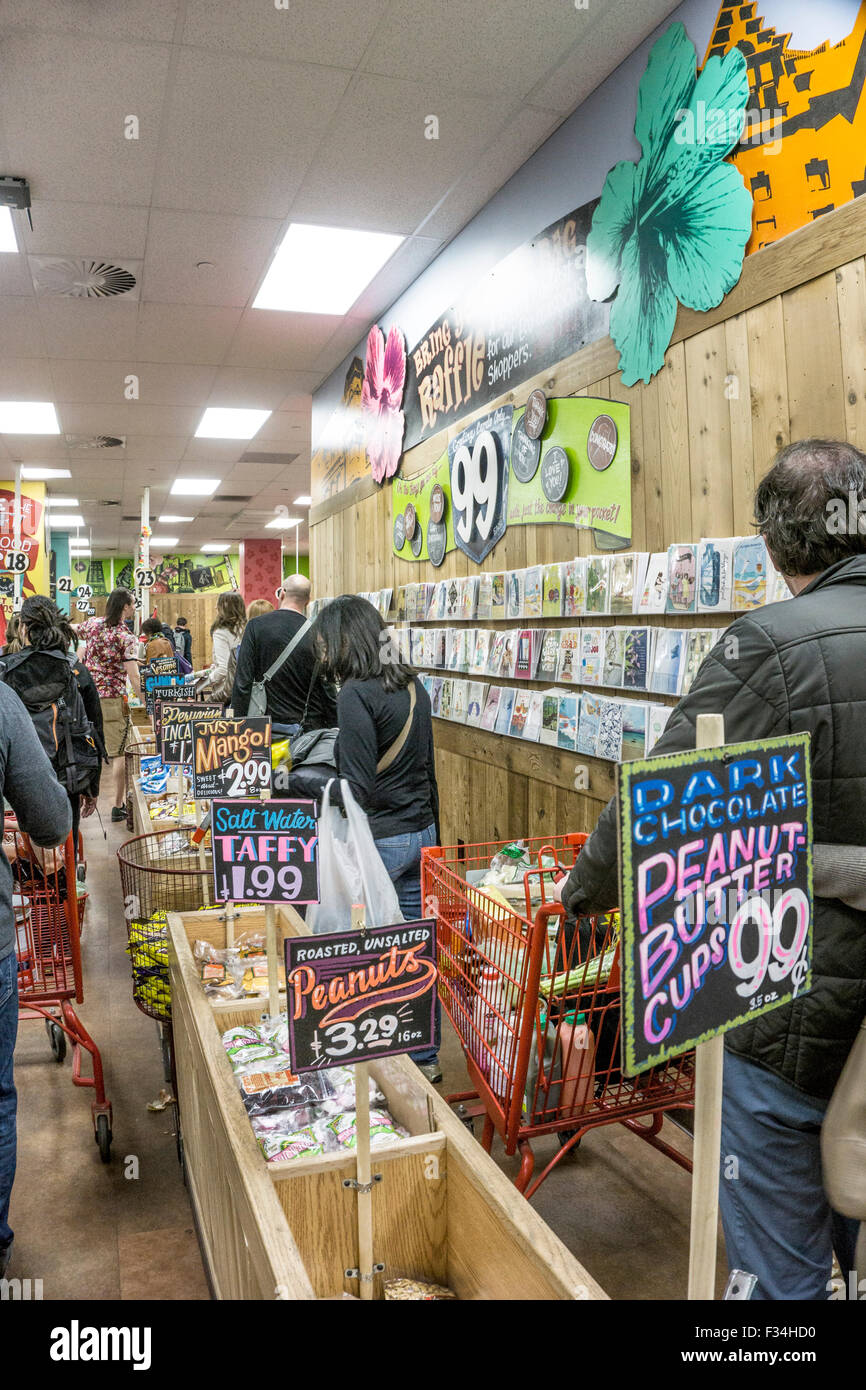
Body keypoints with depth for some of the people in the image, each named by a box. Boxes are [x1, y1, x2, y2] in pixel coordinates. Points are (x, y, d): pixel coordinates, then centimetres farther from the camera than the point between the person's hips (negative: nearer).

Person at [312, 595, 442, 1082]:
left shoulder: (357, 694, -16)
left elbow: (358, 786, -19)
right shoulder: (412, 685, 9)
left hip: (380, 839, -8)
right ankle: (425, 1056, 27)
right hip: (422, 835, 8)